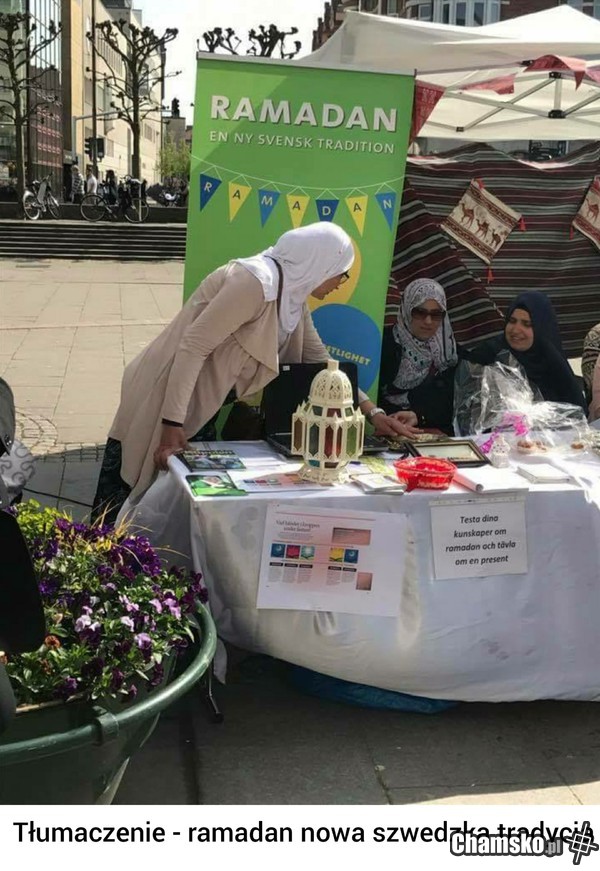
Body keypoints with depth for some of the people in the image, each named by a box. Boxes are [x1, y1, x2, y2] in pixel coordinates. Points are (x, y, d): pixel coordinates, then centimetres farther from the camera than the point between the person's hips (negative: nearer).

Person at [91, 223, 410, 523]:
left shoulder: (293, 296, 4)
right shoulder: (256, 282, -25)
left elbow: (321, 363, 12)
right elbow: (193, 347, -27)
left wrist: (372, 412, 8)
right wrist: (172, 425, -30)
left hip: (205, 405, 9)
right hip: (164, 397, -9)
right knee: (123, 502, 2)